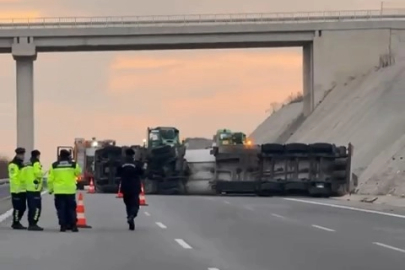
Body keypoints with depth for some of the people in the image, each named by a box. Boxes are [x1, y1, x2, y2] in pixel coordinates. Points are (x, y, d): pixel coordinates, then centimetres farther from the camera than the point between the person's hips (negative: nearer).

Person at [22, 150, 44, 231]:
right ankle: (33, 224, -13)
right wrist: (42, 174, -5)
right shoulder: (36, 164, -9)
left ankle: (30, 224, 16)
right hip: (35, 189, -9)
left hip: (28, 189, 9)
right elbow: (38, 173, -25)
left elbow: (22, 175, 13)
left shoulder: (26, 165, 17)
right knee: (37, 207, -7)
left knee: (31, 207, 14)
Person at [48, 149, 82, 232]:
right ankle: (73, 225, 3)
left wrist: (50, 189, 11)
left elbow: (50, 179, 0)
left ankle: (63, 225, 0)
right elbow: (78, 173, 17)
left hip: (59, 191, 0)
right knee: (71, 209, 8)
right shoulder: (73, 165, -1)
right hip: (70, 190, 0)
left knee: (61, 209, 4)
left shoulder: (54, 165, 0)